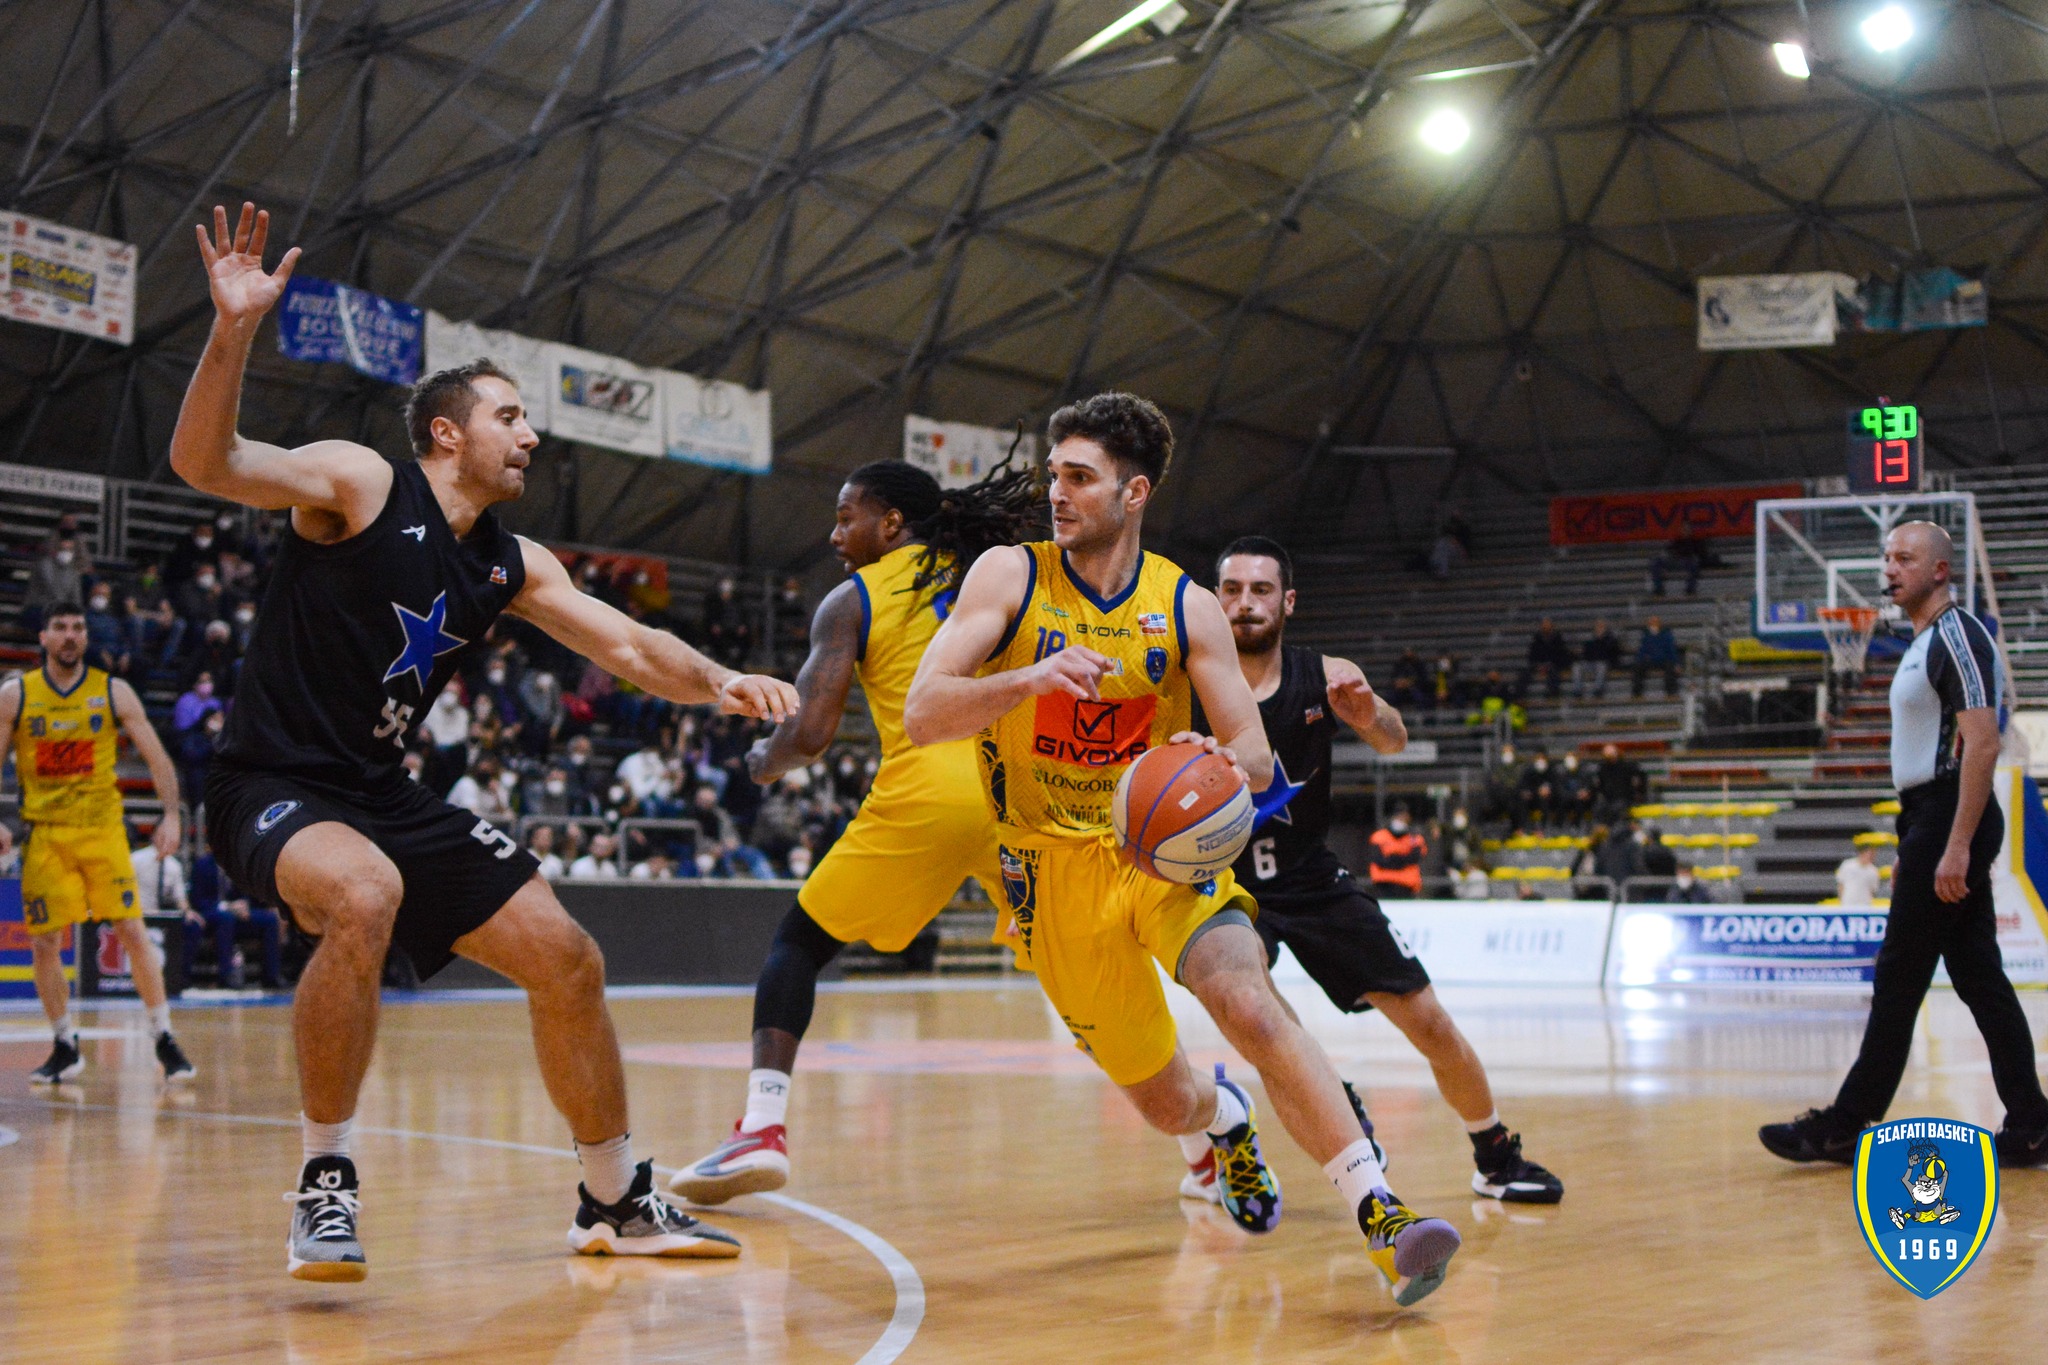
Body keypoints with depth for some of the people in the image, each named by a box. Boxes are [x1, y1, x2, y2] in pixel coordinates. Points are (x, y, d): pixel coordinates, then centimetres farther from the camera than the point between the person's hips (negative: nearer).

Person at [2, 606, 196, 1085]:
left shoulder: (113, 692, 1)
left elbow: (157, 757, 2)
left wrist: (171, 815, -8)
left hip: (102, 829, -1)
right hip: (44, 833, 1)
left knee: (132, 932, -8)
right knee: (45, 945, 0)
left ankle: (164, 1040, -1)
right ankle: (65, 1048, 15)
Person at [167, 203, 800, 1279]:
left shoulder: (512, 565, 10)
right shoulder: (360, 483, -10)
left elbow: (627, 645, 8)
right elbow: (206, 464, -23)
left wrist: (717, 683, -13)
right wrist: (234, 330, -39)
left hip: (384, 796, 7)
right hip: (271, 788, -7)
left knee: (566, 960, 2)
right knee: (364, 899, -39)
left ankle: (618, 1203, 19)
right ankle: (323, 1181, -22)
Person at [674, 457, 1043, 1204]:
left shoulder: (851, 601, 8)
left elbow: (812, 734, 0)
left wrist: (765, 763, 18)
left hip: (924, 791, -3)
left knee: (799, 941, 11)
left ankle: (763, 1125, -4)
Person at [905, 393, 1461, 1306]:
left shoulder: (1187, 607, -2)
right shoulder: (1008, 578, -6)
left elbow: (1256, 759, 0)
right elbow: (921, 716, -15)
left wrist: (1224, 766, -26)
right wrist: (1030, 679, -33)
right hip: (1057, 869, 0)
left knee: (1247, 1002, -29)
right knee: (1163, 1102, 7)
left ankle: (1380, 1216, -29)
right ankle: (1224, 1122, 46)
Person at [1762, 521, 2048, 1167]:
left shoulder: (1957, 636, -12)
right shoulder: (1927, 643, 19)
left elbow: (1981, 745, -20)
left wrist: (1956, 846, -25)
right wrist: (1915, 847, 23)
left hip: (1950, 820, -10)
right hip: (1936, 823, 10)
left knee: (1898, 980, -6)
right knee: (1979, 977, 9)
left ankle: (1846, 1127, -2)